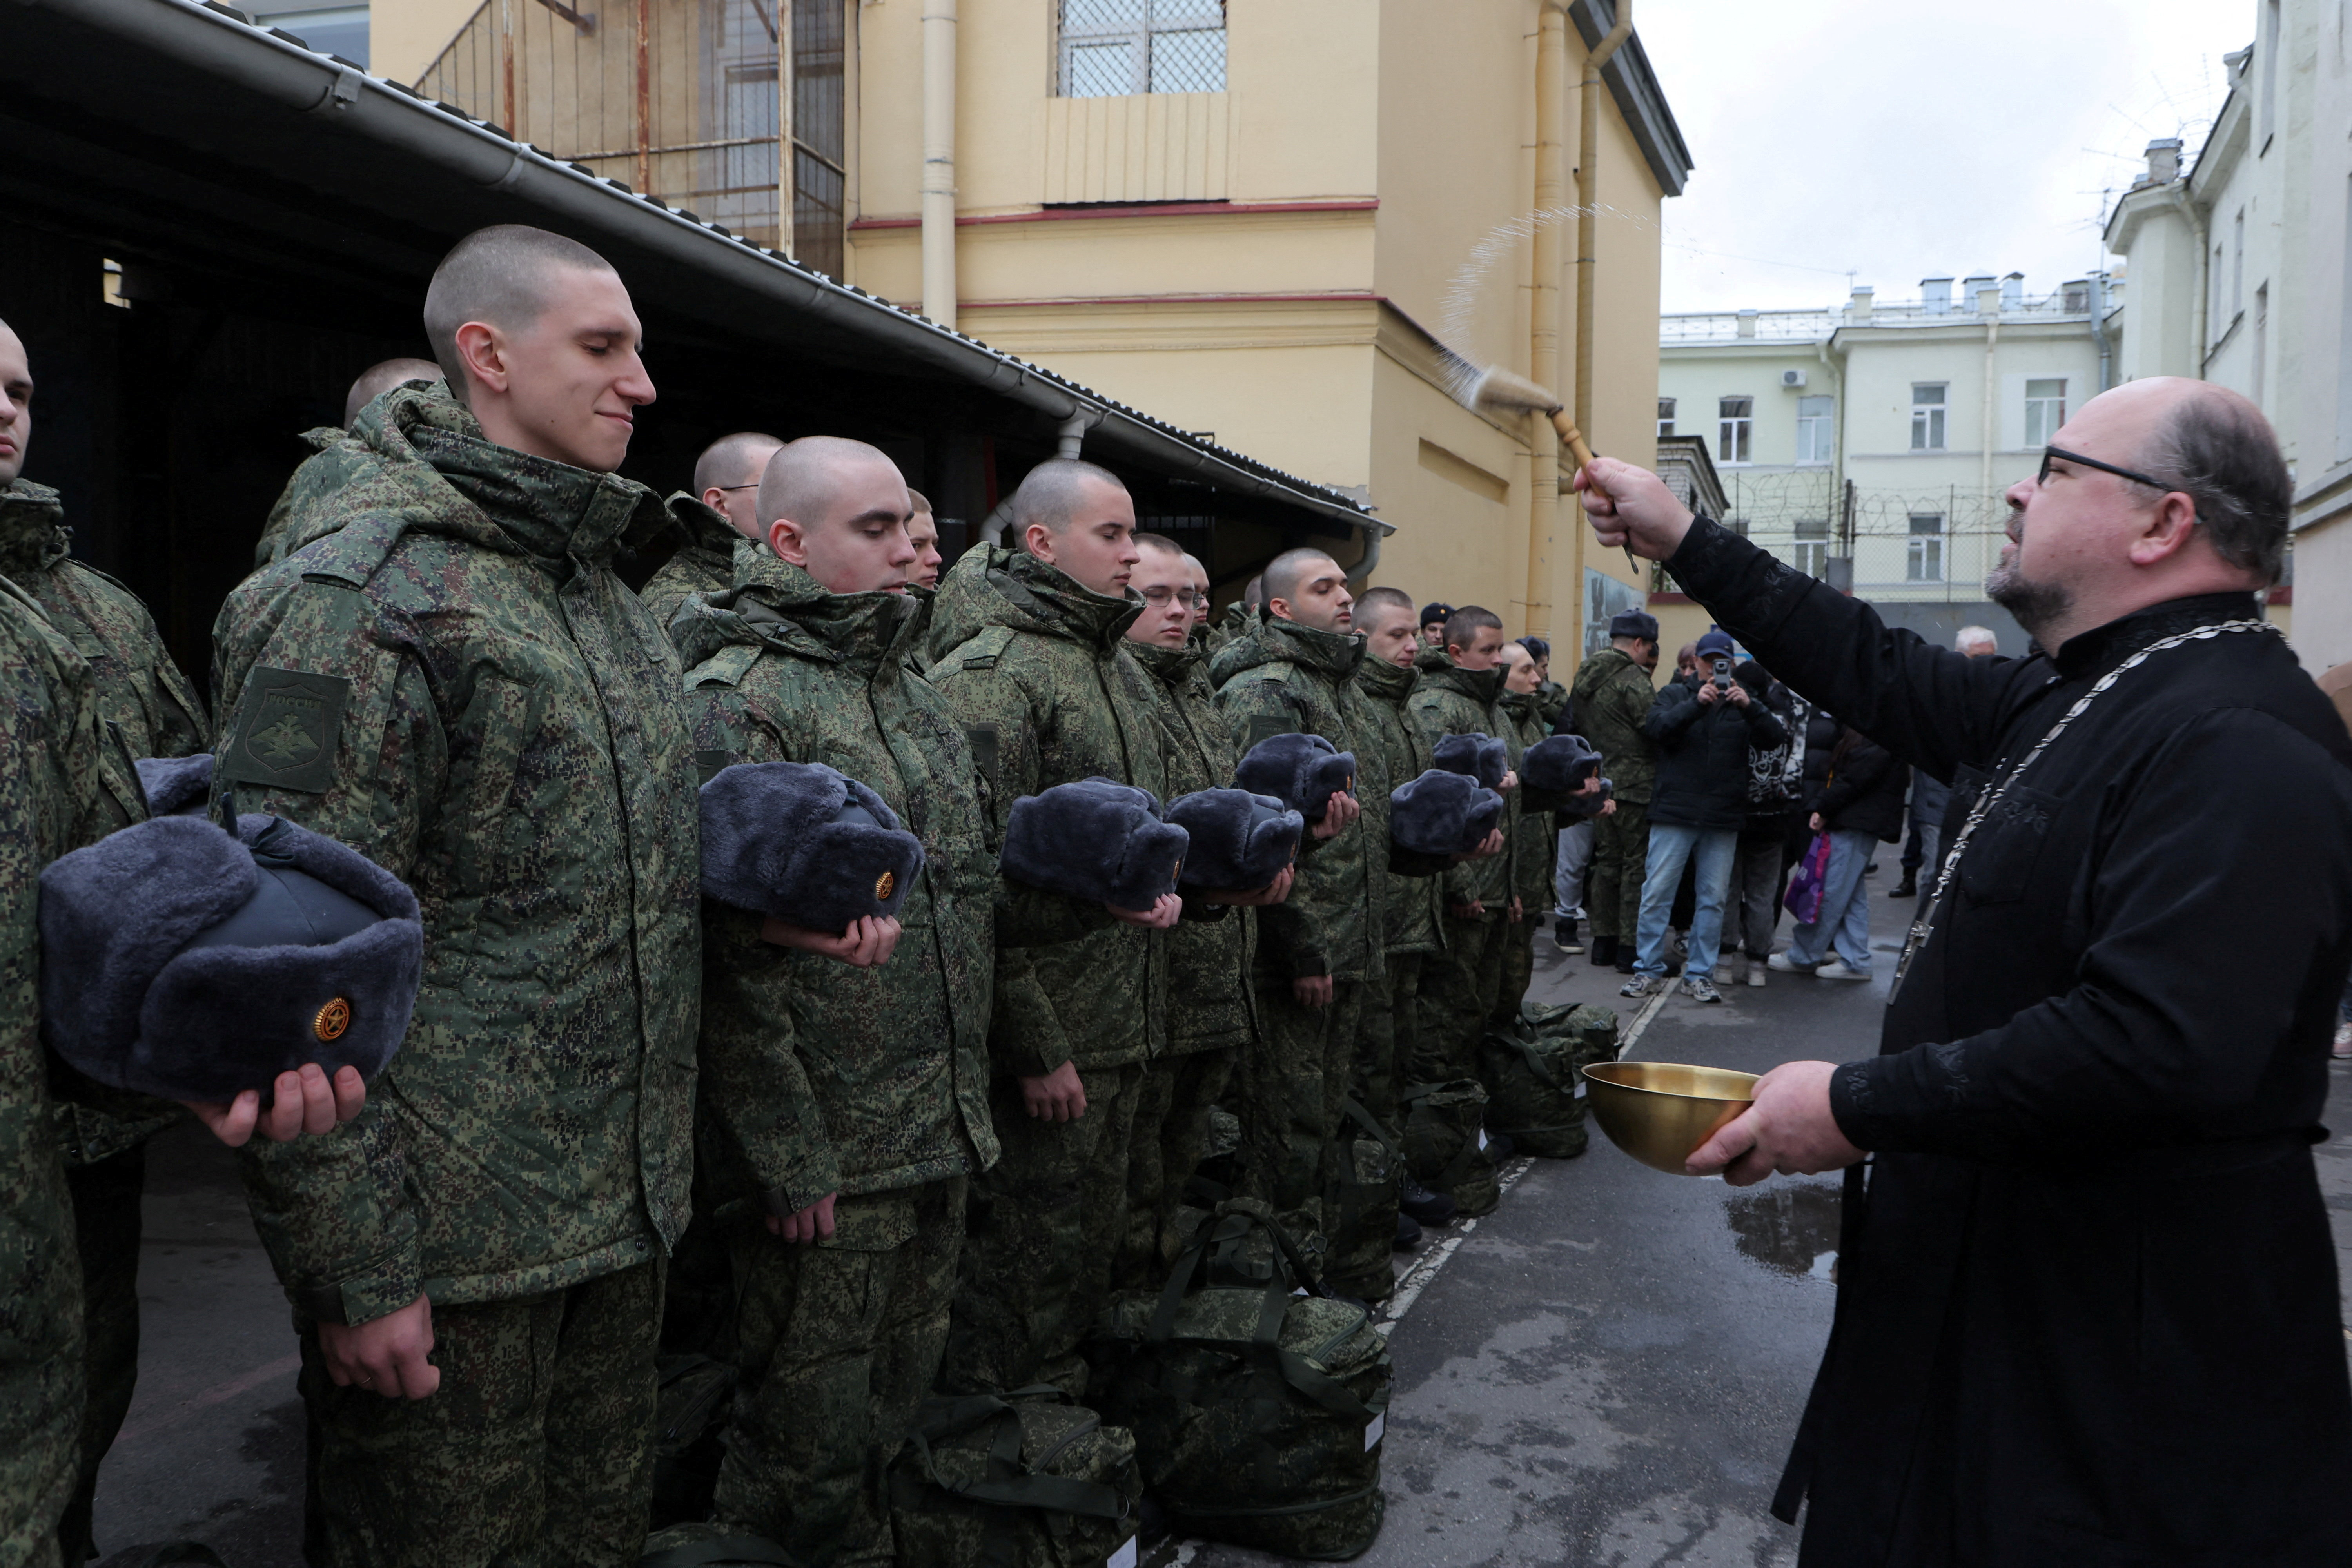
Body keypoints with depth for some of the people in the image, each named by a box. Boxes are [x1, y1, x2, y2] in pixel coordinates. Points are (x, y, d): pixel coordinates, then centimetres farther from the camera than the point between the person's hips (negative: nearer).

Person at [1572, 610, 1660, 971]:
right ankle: (1631, 947, 0)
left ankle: (1604, 941, 19)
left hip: (1602, 784, 8)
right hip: (1635, 787, -8)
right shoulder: (1632, 680, -15)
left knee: (1608, 861, 15)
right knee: (1637, 864, -2)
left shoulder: (1587, 677, 12)